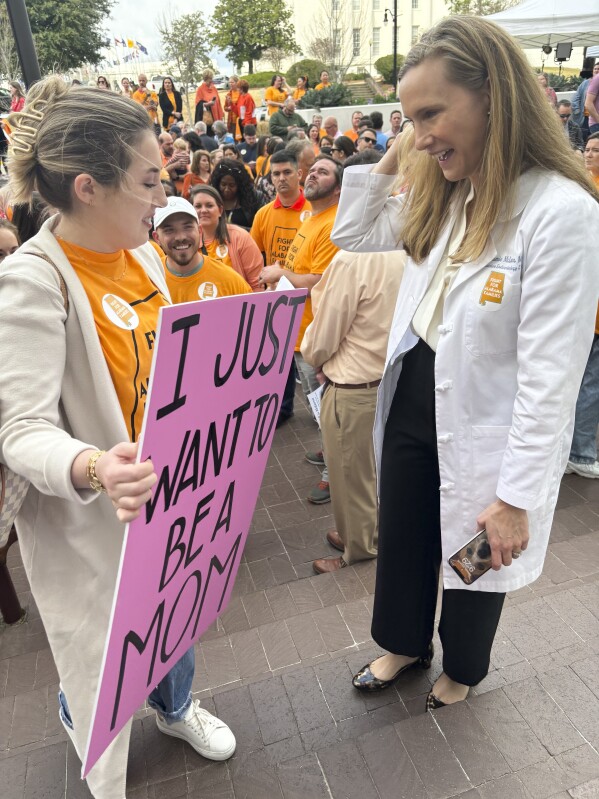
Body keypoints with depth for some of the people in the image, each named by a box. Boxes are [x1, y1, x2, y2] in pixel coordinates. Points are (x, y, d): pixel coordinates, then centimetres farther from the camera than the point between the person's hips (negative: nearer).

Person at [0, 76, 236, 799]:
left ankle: (175, 706, 61)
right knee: (101, 648, 17)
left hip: (169, 489, 7)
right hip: (90, 516, -6)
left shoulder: (141, 252, 0)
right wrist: (92, 468, -45)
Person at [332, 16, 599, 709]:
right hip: (411, 401, 6)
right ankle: (403, 643, 54)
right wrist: (387, 161, 1)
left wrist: (517, 496, -19)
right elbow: (355, 235, 15)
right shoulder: (438, 194, 1)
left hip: (481, 431, -6)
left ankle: (463, 667, 53)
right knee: (401, 541, 24)